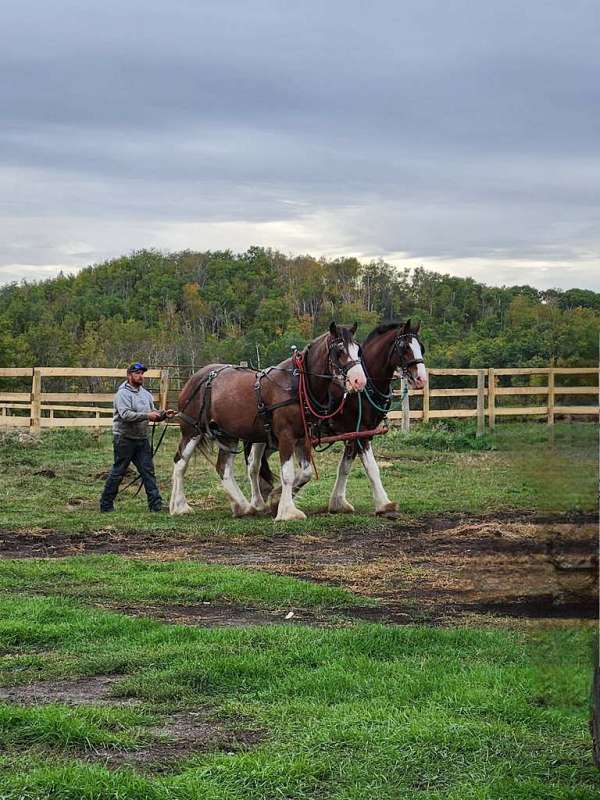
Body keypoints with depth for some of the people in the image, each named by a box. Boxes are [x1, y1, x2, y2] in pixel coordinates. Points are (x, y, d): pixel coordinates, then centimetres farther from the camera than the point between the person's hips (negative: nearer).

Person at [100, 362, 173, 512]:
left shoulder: (146, 394, 14)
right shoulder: (123, 393, -11)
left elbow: (154, 414, 17)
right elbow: (126, 415, -25)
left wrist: (164, 415, -3)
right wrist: (147, 416, -29)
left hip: (142, 439, 7)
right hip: (124, 439, -7)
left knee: (148, 472, 3)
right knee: (118, 472, 0)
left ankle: (156, 505, 3)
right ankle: (106, 504, 10)